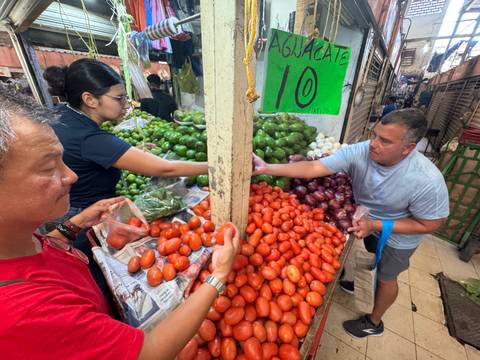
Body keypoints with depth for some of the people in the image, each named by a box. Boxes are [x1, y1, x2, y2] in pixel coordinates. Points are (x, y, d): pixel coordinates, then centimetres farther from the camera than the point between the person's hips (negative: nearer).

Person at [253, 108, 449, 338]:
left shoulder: (428, 181, -36)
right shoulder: (359, 152, -30)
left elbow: (428, 224, -21)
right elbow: (313, 168, -37)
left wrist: (375, 225, -33)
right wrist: (267, 168, -47)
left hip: (399, 236, -2)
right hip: (368, 220, 3)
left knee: (385, 278, 19)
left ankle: (374, 322, 46)